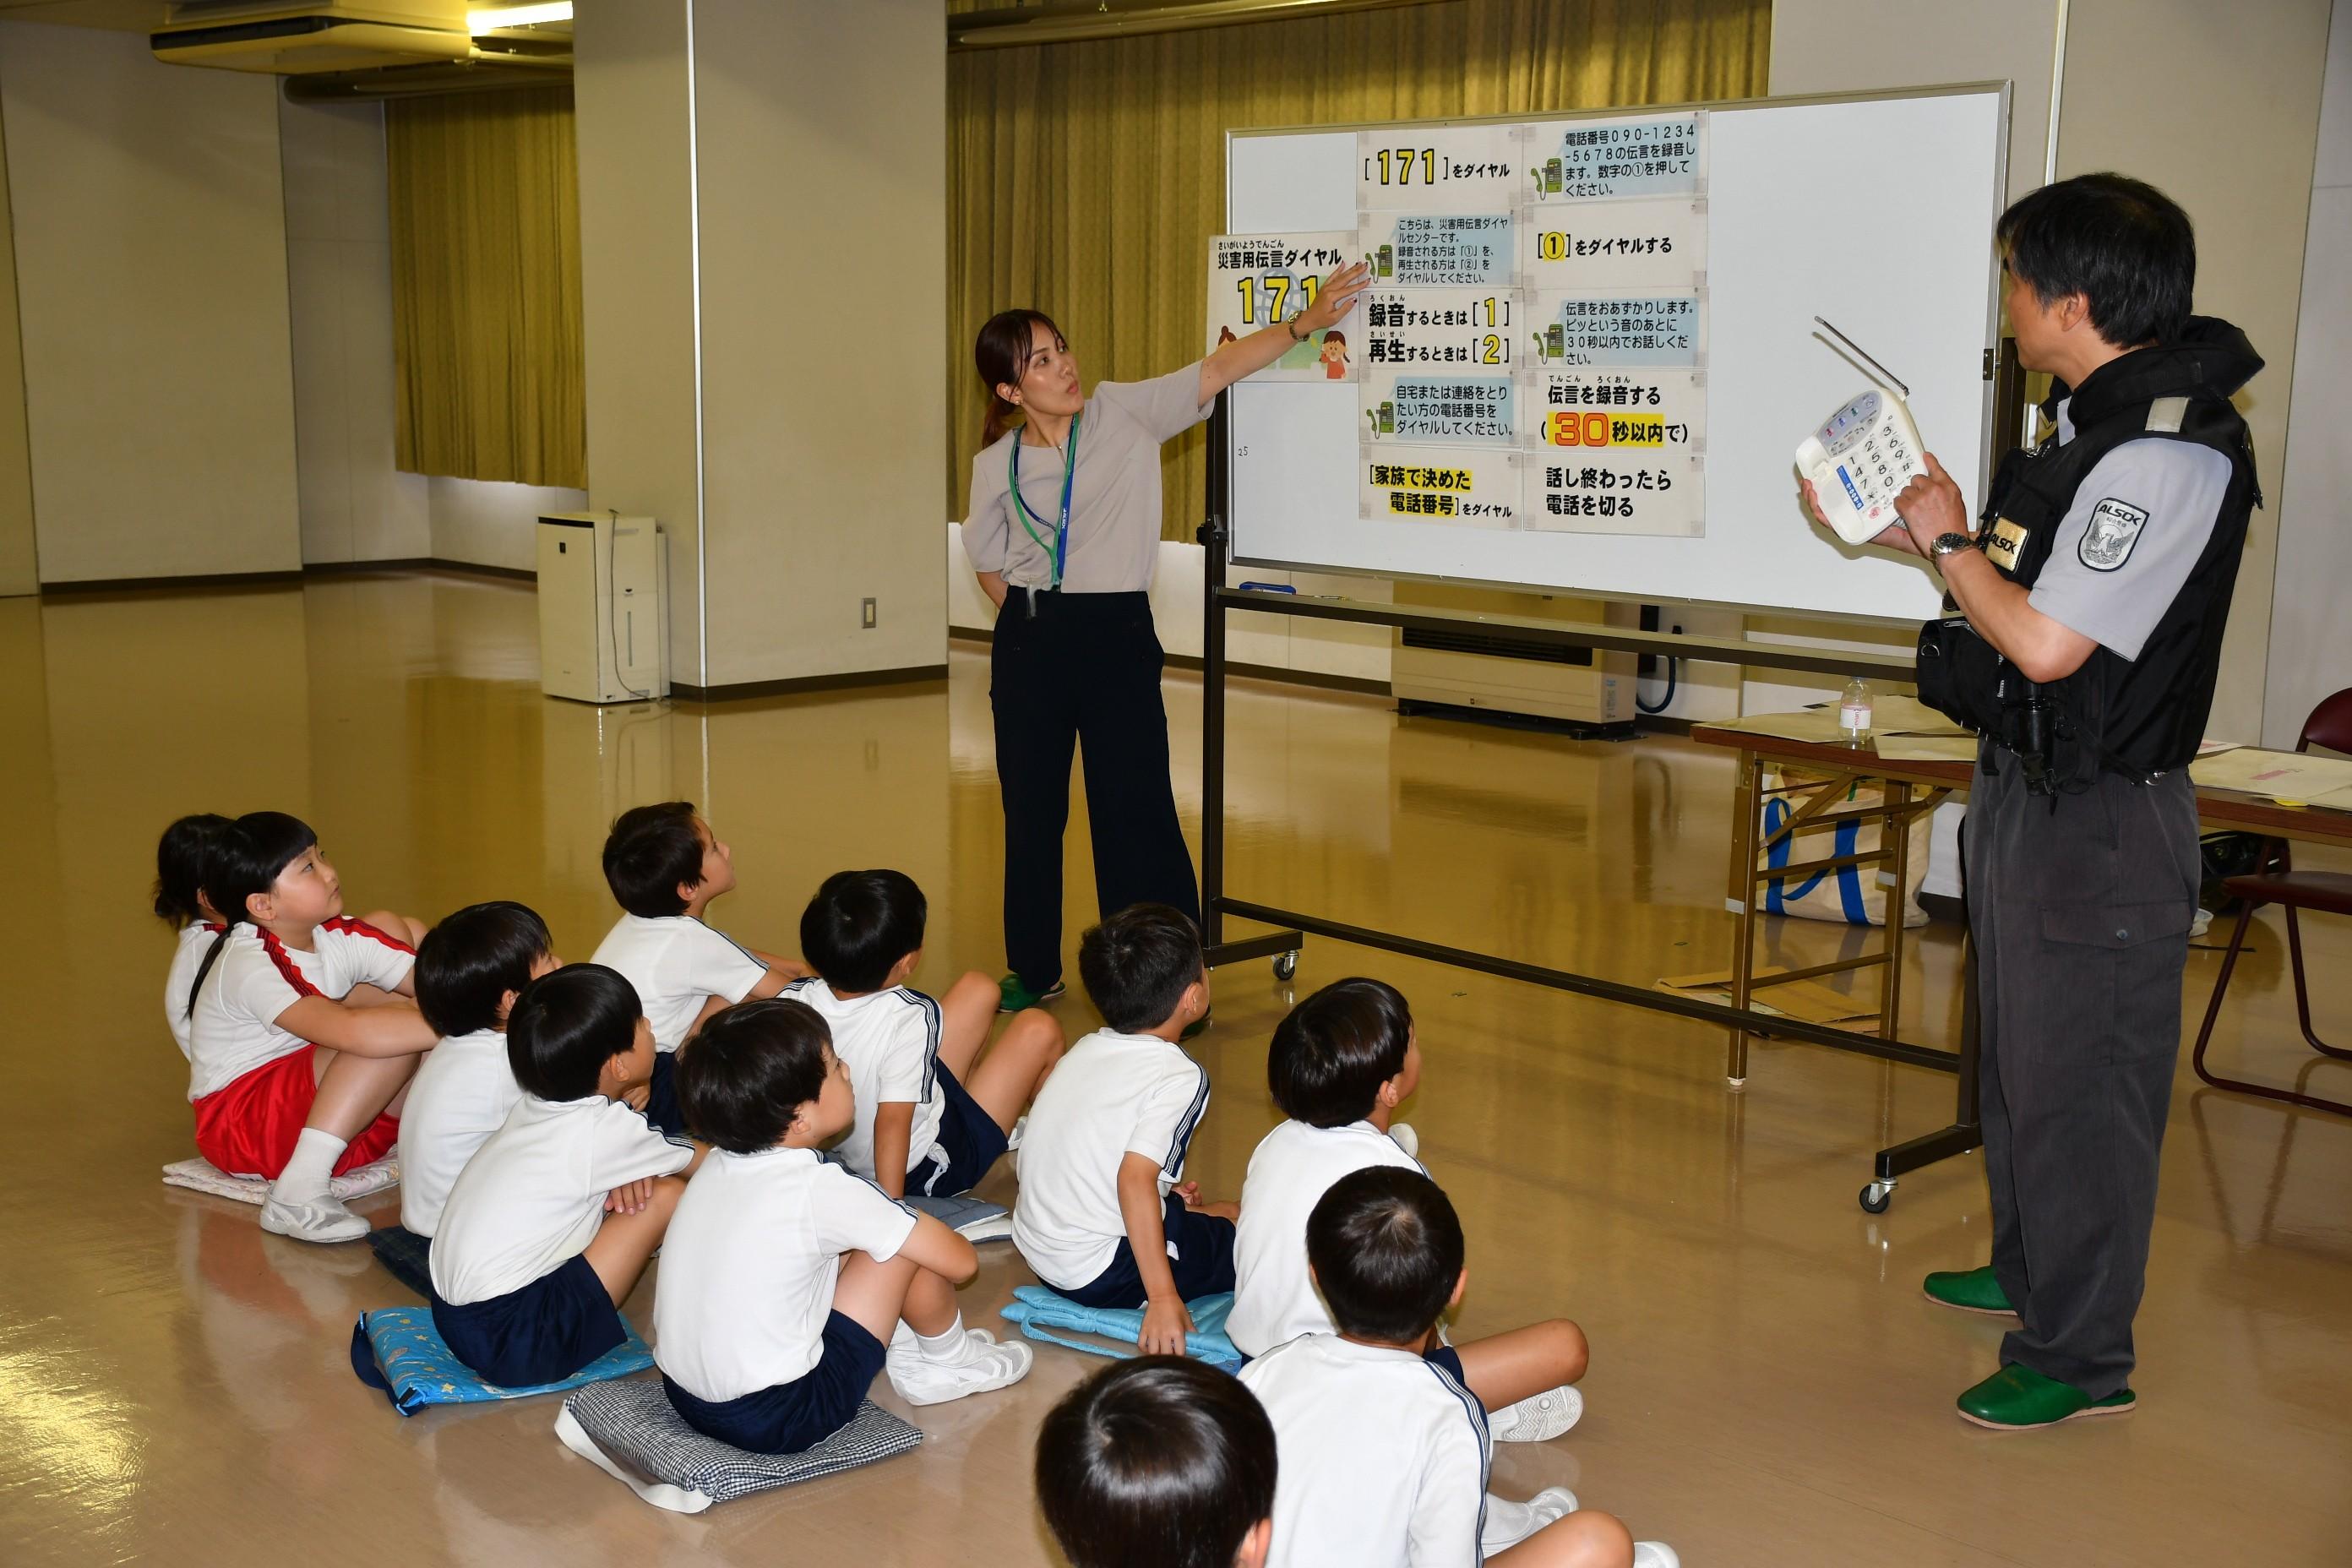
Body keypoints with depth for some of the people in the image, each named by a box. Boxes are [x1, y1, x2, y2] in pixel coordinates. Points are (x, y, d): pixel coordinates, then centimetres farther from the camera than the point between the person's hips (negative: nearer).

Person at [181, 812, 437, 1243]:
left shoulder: (342, 939, 1)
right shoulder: (251, 965, -24)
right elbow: (350, 1031, -40)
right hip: (238, 1125, -8)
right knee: (392, 1028, -28)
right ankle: (299, 1192, -33)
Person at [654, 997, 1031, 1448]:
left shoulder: (719, 1163, 1)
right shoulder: (823, 1190, -19)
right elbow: (961, 1261, -12)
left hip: (682, 1397, 8)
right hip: (775, 1419, -8)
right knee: (913, 1247, -3)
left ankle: (908, 1355, 23)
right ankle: (949, 1359, 20)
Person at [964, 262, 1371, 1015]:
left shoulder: (1126, 413, -1)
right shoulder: (996, 465, 3)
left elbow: (1217, 369, -5)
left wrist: (1305, 323, -12)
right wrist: (1031, 621, 9)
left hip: (1117, 634, -2)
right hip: (1029, 645, 2)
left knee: (1135, 807, -5)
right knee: (1030, 807, 10)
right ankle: (1033, 970, 25)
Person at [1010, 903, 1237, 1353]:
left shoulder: (1087, 1048, 6)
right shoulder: (1179, 1077, -18)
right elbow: (1134, 1179, -30)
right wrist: (1164, 1299, -31)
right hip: (1100, 1274, -8)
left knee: (1225, 1212, 25)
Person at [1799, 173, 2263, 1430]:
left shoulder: (2172, 454, -24)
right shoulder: (2092, 420, 7)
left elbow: (2046, 642, -28)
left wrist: (1949, 540, -13)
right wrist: (1911, 528, 10)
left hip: (2099, 820, -10)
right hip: (2027, 790, 10)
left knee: (2075, 1081, 0)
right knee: (2019, 1054, 23)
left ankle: (2080, 1357, 14)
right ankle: (2028, 1267, 42)